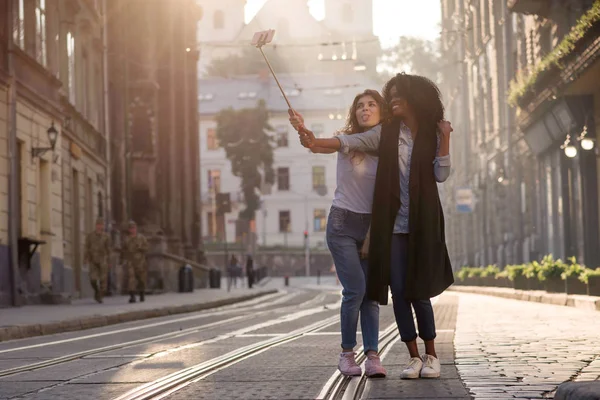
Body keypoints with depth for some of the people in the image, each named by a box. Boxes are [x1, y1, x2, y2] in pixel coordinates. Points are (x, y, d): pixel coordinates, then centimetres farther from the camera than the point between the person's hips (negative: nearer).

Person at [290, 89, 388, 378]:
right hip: (343, 224, -3)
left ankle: (372, 356, -1)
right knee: (356, 289, -11)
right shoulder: (348, 140, -6)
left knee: (371, 292, -1)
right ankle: (347, 353, 3)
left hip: (372, 226, 3)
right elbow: (317, 146, -23)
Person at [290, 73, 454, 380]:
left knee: (418, 292, -4)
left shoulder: (432, 135, 4)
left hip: (422, 225, -1)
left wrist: (445, 137, -8)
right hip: (393, 224, 2)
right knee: (398, 292, -2)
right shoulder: (386, 133, 5)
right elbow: (349, 142, -8)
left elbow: (441, 174, -5)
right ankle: (414, 357, 9)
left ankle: (431, 356, 13)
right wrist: (315, 141, -23)